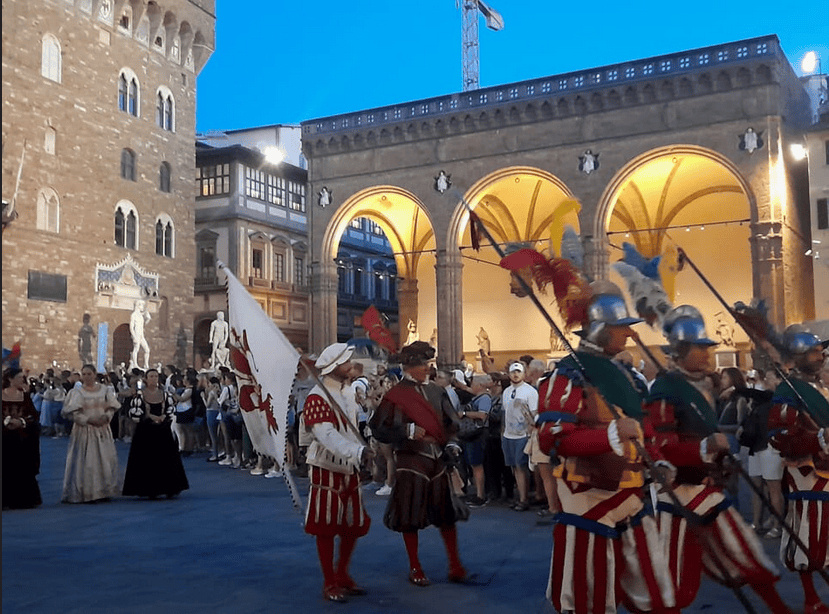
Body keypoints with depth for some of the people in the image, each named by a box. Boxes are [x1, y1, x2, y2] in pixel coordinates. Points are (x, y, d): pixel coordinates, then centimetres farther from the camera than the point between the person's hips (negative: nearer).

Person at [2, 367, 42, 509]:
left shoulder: (25, 395, 8)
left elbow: (34, 415, 3)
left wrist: (22, 421, -13)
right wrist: (7, 420, -17)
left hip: (23, 438, 3)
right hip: (6, 438, -2)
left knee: (24, 469, 4)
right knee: (7, 469, -1)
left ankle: (24, 499, 14)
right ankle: (7, 501, 8)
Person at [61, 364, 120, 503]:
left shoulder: (105, 390, 7)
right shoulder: (77, 392, -2)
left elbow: (112, 407, 8)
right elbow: (74, 413, -8)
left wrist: (106, 417, -11)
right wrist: (89, 420, -17)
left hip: (102, 429, 4)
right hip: (84, 430, -4)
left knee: (105, 459, 4)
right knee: (85, 461, -5)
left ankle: (103, 491, 12)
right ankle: (86, 493, 0)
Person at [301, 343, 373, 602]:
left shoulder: (346, 392, 11)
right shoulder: (317, 397, -17)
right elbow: (327, 435, -30)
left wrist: (362, 453, 12)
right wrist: (357, 452, -43)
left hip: (349, 469, 8)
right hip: (327, 471, -8)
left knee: (354, 525, 14)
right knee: (326, 528, 2)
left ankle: (342, 574, 31)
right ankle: (329, 583, 15)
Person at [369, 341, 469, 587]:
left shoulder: (437, 392, 8)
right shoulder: (395, 396, -8)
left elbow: (448, 422, 17)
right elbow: (379, 429, -8)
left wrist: (451, 444, 2)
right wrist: (408, 432, -19)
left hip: (438, 460, 5)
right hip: (411, 462, -4)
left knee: (447, 513, 8)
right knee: (410, 516, 4)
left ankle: (455, 566, 19)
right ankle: (415, 568, 20)